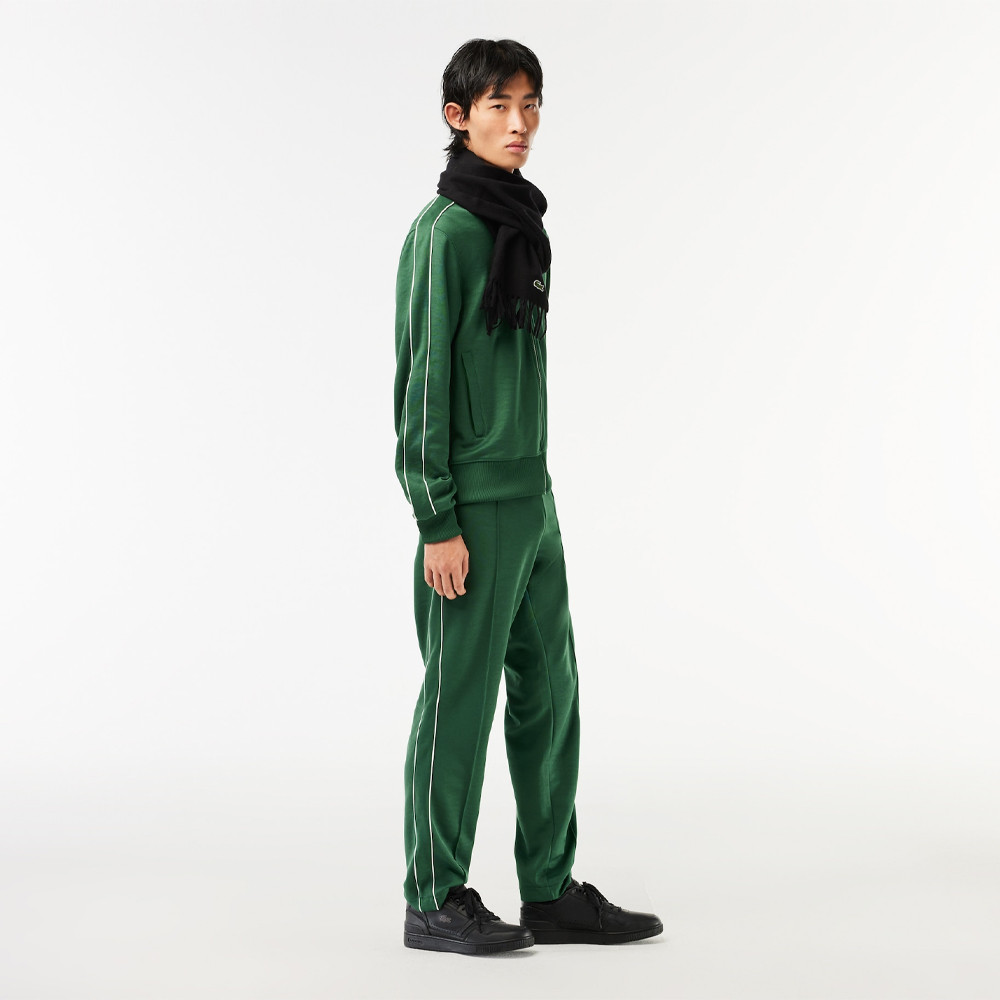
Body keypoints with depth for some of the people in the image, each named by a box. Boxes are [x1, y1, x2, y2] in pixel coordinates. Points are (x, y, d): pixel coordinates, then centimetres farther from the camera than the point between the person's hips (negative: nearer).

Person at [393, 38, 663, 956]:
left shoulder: (522, 223, 14)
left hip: (532, 494, 8)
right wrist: (437, 520, -16)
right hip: (473, 503, -8)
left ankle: (553, 891, 20)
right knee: (461, 696, 0)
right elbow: (420, 378, -14)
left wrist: (536, 484, 17)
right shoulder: (445, 231, -12)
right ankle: (435, 901, 13)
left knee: (549, 689, 11)